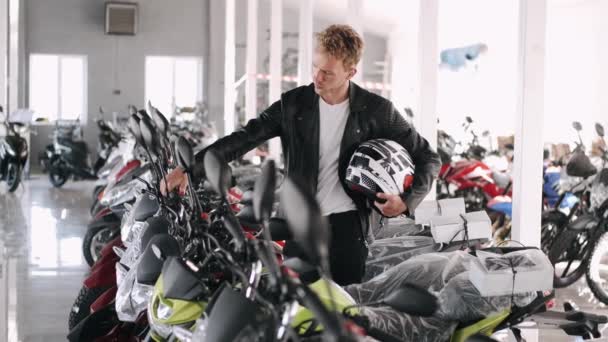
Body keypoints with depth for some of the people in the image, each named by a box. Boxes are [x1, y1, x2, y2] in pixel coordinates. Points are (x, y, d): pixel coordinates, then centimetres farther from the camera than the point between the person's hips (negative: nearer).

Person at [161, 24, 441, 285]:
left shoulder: (376, 111, -2)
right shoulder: (293, 104, 2)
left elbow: (427, 158, 5)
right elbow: (243, 139, -3)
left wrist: (406, 200, -12)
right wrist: (190, 169, -16)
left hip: (346, 222, -2)